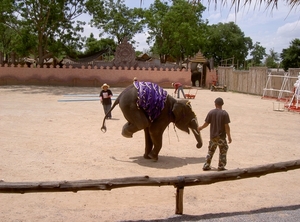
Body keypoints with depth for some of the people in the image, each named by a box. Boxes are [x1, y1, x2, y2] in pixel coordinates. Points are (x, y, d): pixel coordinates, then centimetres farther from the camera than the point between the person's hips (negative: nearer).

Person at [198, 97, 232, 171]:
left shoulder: (211, 112, -3)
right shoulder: (224, 113, -10)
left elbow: (206, 123, 0)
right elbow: (226, 126, -12)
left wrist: (201, 127, 20)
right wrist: (229, 136, -5)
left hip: (213, 136, 3)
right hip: (221, 136, -3)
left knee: (210, 151, 16)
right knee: (223, 151, 11)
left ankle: (206, 166, 18)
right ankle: (221, 167, 12)